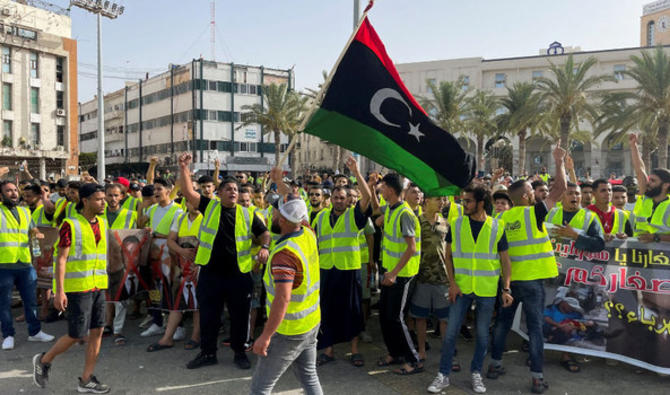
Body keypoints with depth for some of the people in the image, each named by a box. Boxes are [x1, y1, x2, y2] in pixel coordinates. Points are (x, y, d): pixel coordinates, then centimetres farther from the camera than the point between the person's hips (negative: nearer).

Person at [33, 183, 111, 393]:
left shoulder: (102, 223, 9)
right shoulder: (71, 225, -11)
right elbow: (61, 259, -13)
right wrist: (59, 291, -18)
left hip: (97, 287, 7)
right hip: (76, 288, -6)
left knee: (97, 332, 5)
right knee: (77, 335, -1)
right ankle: (44, 361, 25)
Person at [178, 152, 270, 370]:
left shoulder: (247, 214, 6)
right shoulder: (209, 207, 4)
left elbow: (264, 233, 10)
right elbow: (188, 192, -4)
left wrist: (264, 247, -10)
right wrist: (184, 167, -13)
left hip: (239, 273, 0)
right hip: (210, 272, 0)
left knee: (240, 316, 9)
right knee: (208, 315, 11)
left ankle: (240, 352, 26)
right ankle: (207, 352, 27)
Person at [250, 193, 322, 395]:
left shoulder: (284, 253, -27)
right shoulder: (308, 234, -4)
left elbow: (283, 299, -32)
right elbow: (297, 208, 16)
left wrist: (265, 336, -26)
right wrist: (280, 181, 20)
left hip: (289, 331, -8)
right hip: (312, 324, 8)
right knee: (309, 377, 21)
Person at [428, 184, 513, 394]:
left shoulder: (497, 227, -3)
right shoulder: (456, 225, -1)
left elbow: (505, 260, 1)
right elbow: (448, 256, 3)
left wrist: (506, 288, -6)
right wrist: (452, 283, -7)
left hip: (487, 291, 0)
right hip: (461, 288, 0)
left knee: (482, 333, 11)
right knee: (451, 331, 2)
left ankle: (476, 373, 29)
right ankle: (443, 375, 15)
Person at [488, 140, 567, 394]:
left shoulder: (502, 217, 2)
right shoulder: (533, 212, -10)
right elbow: (560, 189, -5)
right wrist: (559, 162, 1)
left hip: (508, 277, 5)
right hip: (531, 277, -4)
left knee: (503, 321, 16)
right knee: (535, 326, 3)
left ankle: (495, 365, 26)